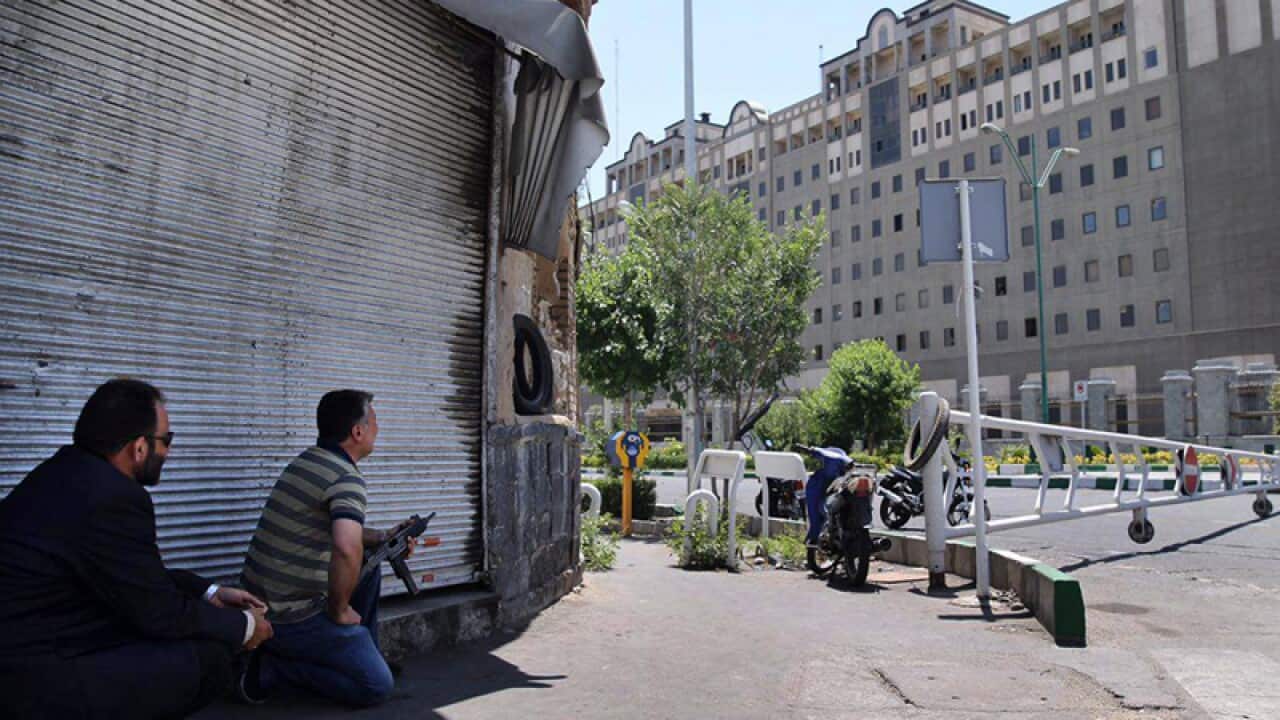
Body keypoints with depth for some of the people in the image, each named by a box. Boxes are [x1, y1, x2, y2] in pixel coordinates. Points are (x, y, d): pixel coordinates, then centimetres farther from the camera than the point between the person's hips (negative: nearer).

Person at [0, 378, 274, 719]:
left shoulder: (69, 471, 5)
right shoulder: (112, 498, -24)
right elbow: (161, 613, -14)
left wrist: (210, 593, 16)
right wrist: (243, 626, 1)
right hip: (32, 683, -10)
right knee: (211, 657, -12)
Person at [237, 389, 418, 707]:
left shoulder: (305, 461, 9)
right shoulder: (346, 477, -19)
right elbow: (347, 548, -37)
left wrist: (384, 537, 15)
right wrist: (339, 611, -21)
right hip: (290, 618, -9)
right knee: (378, 685, -1)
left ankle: (361, 654, 26)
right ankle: (273, 668, -1)